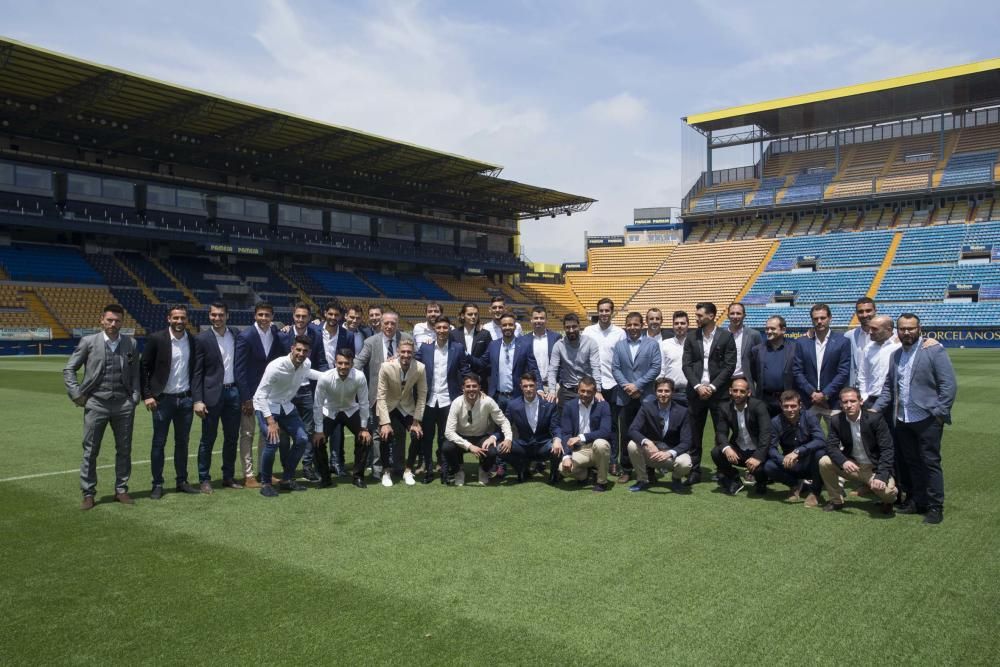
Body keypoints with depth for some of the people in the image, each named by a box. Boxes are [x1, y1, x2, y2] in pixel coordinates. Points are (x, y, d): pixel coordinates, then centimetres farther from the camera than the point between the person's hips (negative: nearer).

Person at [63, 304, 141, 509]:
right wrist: (76, 394, -3)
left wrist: (135, 398, 2)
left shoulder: (131, 344, 5)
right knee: (90, 451, 4)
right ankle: (88, 494, 14)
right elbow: (69, 369, 5)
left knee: (124, 450, 9)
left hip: (124, 404, 2)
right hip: (96, 404, -2)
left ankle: (121, 490, 21)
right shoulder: (88, 342, 0)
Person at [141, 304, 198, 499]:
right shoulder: (156, 338, -6)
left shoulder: (193, 341, 4)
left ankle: (182, 481, 20)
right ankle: (157, 484, 13)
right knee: (159, 443, 4)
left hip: (185, 399, 3)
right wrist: (147, 395, -8)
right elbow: (144, 367, -3)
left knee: (182, 442, 10)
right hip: (162, 399, -3)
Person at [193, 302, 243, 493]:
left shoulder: (236, 334, 5)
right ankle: (204, 479, 15)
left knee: (232, 437, 10)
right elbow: (197, 372, -7)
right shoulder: (202, 339, -5)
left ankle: (229, 477, 22)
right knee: (208, 439, 4)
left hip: (233, 392, 4)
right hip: (212, 393, -4)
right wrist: (197, 400, -11)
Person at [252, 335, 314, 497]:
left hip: (286, 406, 7)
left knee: (302, 439, -2)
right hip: (266, 406, -6)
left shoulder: (306, 364, -10)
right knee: (274, 441, -23)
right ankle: (265, 483, -4)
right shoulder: (276, 367, -29)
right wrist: (271, 421, -30)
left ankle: (287, 479, 15)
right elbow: (261, 394, -26)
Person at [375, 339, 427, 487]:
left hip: (407, 408, 2)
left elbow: (422, 395, -11)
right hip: (388, 407, -2)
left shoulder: (420, 368, -21)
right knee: (385, 436, -19)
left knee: (418, 435, -14)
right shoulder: (386, 367, -25)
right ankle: (386, 471, 4)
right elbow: (381, 396, -21)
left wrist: (416, 421, -12)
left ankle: (407, 470, 8)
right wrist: (385, 423, -24)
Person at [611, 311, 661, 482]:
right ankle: (626, 469, 13)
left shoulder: (652, 344, 3)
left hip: (646, 397, -2)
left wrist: (637, 385, -12)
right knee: (625, 435, 5)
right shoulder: (619, 345, 11)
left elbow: (655, 368, -5)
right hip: (625, 397, 2)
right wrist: (626, 386, -10)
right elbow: (615, 368, 5)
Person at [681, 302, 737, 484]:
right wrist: (698, 386, -10)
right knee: (694, 434, 5)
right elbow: (687, 365, 3)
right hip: (696, 392, 2)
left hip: (719, 392, -2)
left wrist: (712, 387, -12)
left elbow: (730, 366, -5)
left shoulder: (726, 336, 0)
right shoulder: (691, 338, 8)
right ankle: (694, 471, 12)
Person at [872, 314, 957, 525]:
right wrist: (875, 408, 6)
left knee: (930, 463, 0)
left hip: (927, 419, -6)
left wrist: (939, 413, -13)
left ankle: (935, 507, 9)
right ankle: (917, 501, 23)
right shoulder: (895, 355, 13)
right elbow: (889, 386, 17)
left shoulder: (934, 351, -6)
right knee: (912, 463, 13)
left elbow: (949, 384, -9)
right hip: (903, 420, 6)